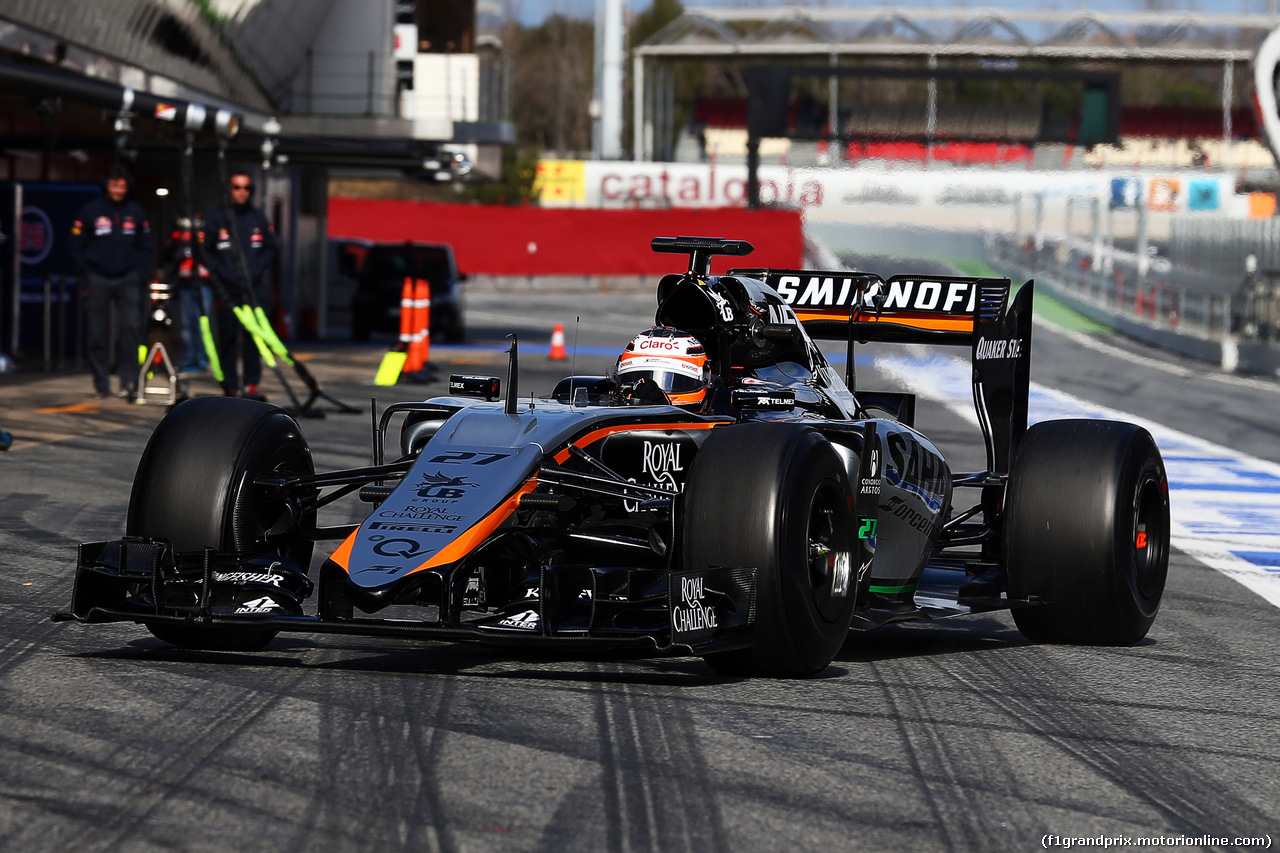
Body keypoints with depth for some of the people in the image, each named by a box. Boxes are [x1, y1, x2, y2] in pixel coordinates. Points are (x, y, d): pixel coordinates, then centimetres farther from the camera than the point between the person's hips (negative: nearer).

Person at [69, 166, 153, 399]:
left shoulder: (136, 212, 7)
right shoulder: (91, 211, 1)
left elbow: (146, 246, 13)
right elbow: (77, 246, 4)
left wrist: (140, 273, 2)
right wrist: (88, 275, -3)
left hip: (128, 280, 1)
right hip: (99, 280, -1)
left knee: (131, 328, -12)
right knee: (97, 334, 1)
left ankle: (129, 382, -11)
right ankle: (101, 384, 8)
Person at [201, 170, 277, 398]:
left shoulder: (259, 218, 11)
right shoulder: (217, 217, 3)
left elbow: (270, 247, 17)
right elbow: (205, 248, 5)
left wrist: (258, 270, 3)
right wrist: (219, 272, -5)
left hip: (254, 287, 2)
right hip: (225, 289, -2)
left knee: (253, 336, -4)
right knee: (228, 337, -2)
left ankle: (251, 384, 1)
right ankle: (229, 386, 3)